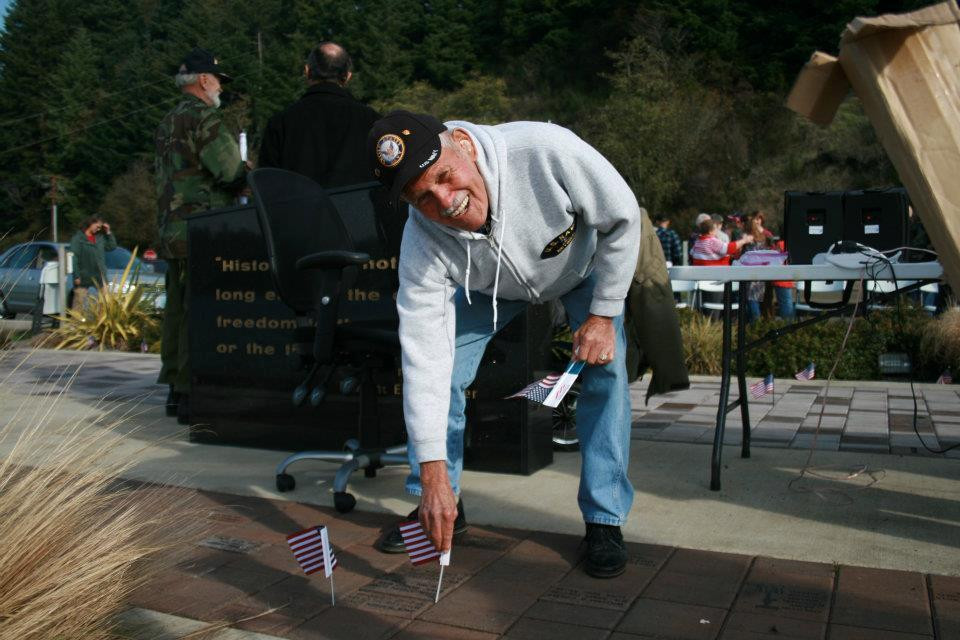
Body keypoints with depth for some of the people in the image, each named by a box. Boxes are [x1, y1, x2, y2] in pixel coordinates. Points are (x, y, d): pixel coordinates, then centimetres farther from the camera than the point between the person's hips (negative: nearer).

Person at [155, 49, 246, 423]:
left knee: (177, 310, 12)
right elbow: (232, 174, -17)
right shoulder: (204, 119, -10)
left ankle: (175, 391, 19)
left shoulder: (167, 124, 20)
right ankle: (191, 394, -8)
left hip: (171, 231, 10)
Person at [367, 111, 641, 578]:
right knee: (436, 370, -10)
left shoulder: (545, 150, -44)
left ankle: (604, 520, -2)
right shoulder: (423, 245, -36)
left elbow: (623, 218, -27)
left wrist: (603, 314, -24)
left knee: (605, 369, -17)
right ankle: (439, 505, 11)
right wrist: (433, 474, -35)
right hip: (489, 283, 1)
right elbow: (424, 359, -34)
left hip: (586, 259, -1)